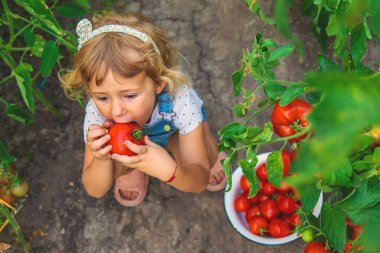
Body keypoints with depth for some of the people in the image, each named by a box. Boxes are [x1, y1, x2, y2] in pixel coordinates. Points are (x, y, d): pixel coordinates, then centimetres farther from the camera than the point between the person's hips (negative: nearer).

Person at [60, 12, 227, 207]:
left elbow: (200, 181, -33)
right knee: (113, 165, -26)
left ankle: (209, 158, 10)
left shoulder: (179, 99, -43)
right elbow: (95, 191, -23)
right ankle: (132, 171, 12)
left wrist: (169, 170, -57)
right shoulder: (96, 112, -36)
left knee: (205, 156, -29)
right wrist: (100, 160, -47)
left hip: (173, 131, -1)